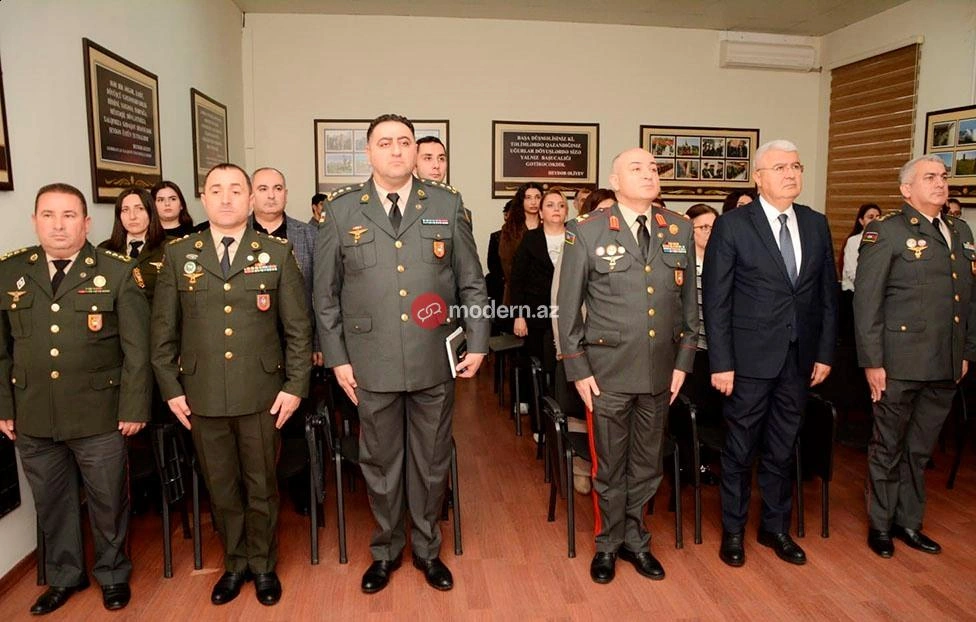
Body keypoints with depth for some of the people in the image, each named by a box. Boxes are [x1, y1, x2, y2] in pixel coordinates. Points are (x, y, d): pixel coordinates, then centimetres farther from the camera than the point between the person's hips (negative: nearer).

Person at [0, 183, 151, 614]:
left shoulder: (117, 272, -6)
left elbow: (136, 348, -7)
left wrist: (133, 408, -9)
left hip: (99, 415, -3)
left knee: (107, 499, 11)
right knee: (50, 501, 18)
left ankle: (112, 574, 34)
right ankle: (64, 576, 39)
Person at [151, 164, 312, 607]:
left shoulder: (277, 253, 0)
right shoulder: (178, 255, 4)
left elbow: (298, 327, -1)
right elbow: (163, 329, 6)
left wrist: (295, 386, -6)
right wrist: (170, 389, 2)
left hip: (262, 394, -1)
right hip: (202, 395, 2)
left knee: (261, 485, 11)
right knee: (221, 487, 14)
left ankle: (262, 565, 32)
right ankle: (235, 563, 35)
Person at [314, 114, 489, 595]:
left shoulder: (448, 205, 3)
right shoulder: (341, 211, 2)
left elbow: (472, 283, 5)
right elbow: (326, 294, 4)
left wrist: (477, 343, 0)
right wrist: (337, 358, 0)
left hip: (435, 361, 1)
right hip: (372, 364, 0)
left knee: (431, 460, 13)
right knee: (380, 461, 13)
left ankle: (426, 548, 35)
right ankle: (385, 551, 35)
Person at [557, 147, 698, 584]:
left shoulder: (680, 230, 5)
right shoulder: (585, 232, -6)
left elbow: (688, 301, 10)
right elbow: (567, 308, -4)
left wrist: (683, 362, 6)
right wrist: (578, 370, -7)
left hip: (660, 371, 4)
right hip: (607, 371, -3)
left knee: (646, 463, 16)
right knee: (609, 465, 10)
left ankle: (634, 539, 36)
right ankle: (608, 543, 31)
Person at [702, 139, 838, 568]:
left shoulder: (816, 224, 7)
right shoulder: (732, 225, -8)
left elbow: (828, 294, 10)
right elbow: (716, 300, -9)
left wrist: (825, 352, 5)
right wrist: (721, 362, -12)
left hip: (799, 358, 4)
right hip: (750, 357, -4)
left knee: (783, 450, 16)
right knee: (740, 450, 9)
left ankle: (775, 528, 33)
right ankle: (733, 530, 27)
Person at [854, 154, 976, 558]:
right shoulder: (886, 232, -8)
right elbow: (866, 302, -11)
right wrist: (872, 362, -14)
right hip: (901, 362, -6)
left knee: (920, 449, 17)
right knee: (888, 447, 9)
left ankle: (908, 522, 32)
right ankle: (881, 524, 25)